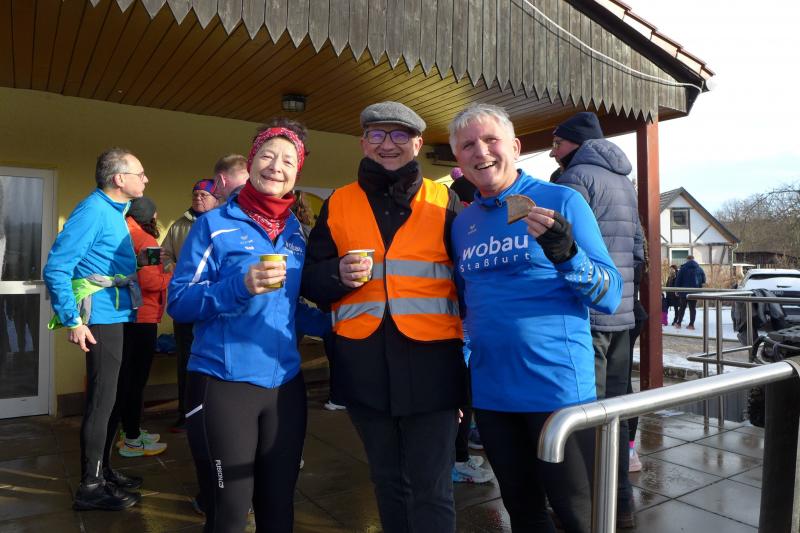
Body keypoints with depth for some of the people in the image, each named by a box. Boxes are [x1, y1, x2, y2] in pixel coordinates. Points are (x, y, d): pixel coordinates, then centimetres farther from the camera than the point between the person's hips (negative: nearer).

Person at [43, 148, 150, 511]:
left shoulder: (114, 211, 13)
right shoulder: (92, 212, -15)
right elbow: (55, 269, -19)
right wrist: (72, 321, -19)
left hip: (118, 318, 9)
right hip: (102, 320, -9)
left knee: (107, 397, 17)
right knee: (101, 400, -1)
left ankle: (102, 470, 31)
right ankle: (90, 487, 12)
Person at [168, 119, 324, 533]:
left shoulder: (297, 232, 9)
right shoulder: (214, 224, -5)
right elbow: (178, 302, -10)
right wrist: (240, 286, -25)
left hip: (285, 384, 5)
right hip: (223, 385, -4)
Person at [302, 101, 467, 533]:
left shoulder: (444, 201, 4)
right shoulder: (338, 204, 8)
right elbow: (310, 280, 8)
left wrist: (468, 343, -7)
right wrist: (338, 274, -14)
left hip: (430, 360, -2)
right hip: (364, 364, 3)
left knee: (430, 488, 6)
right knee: (388, 481, 19)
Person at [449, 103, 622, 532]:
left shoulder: (562, 201, -6)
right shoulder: (462, 222, 7)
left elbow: (610, 297, -9)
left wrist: (565, 254, -27)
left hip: (558, 388, -4)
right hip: (489, 392, 5)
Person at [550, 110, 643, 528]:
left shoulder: (577, 177, -9)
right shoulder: (624, 182, 18)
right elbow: (638, 250, 20)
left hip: (586, 315, -9)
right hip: (622, 313, 9)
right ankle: (621, 502, 27)